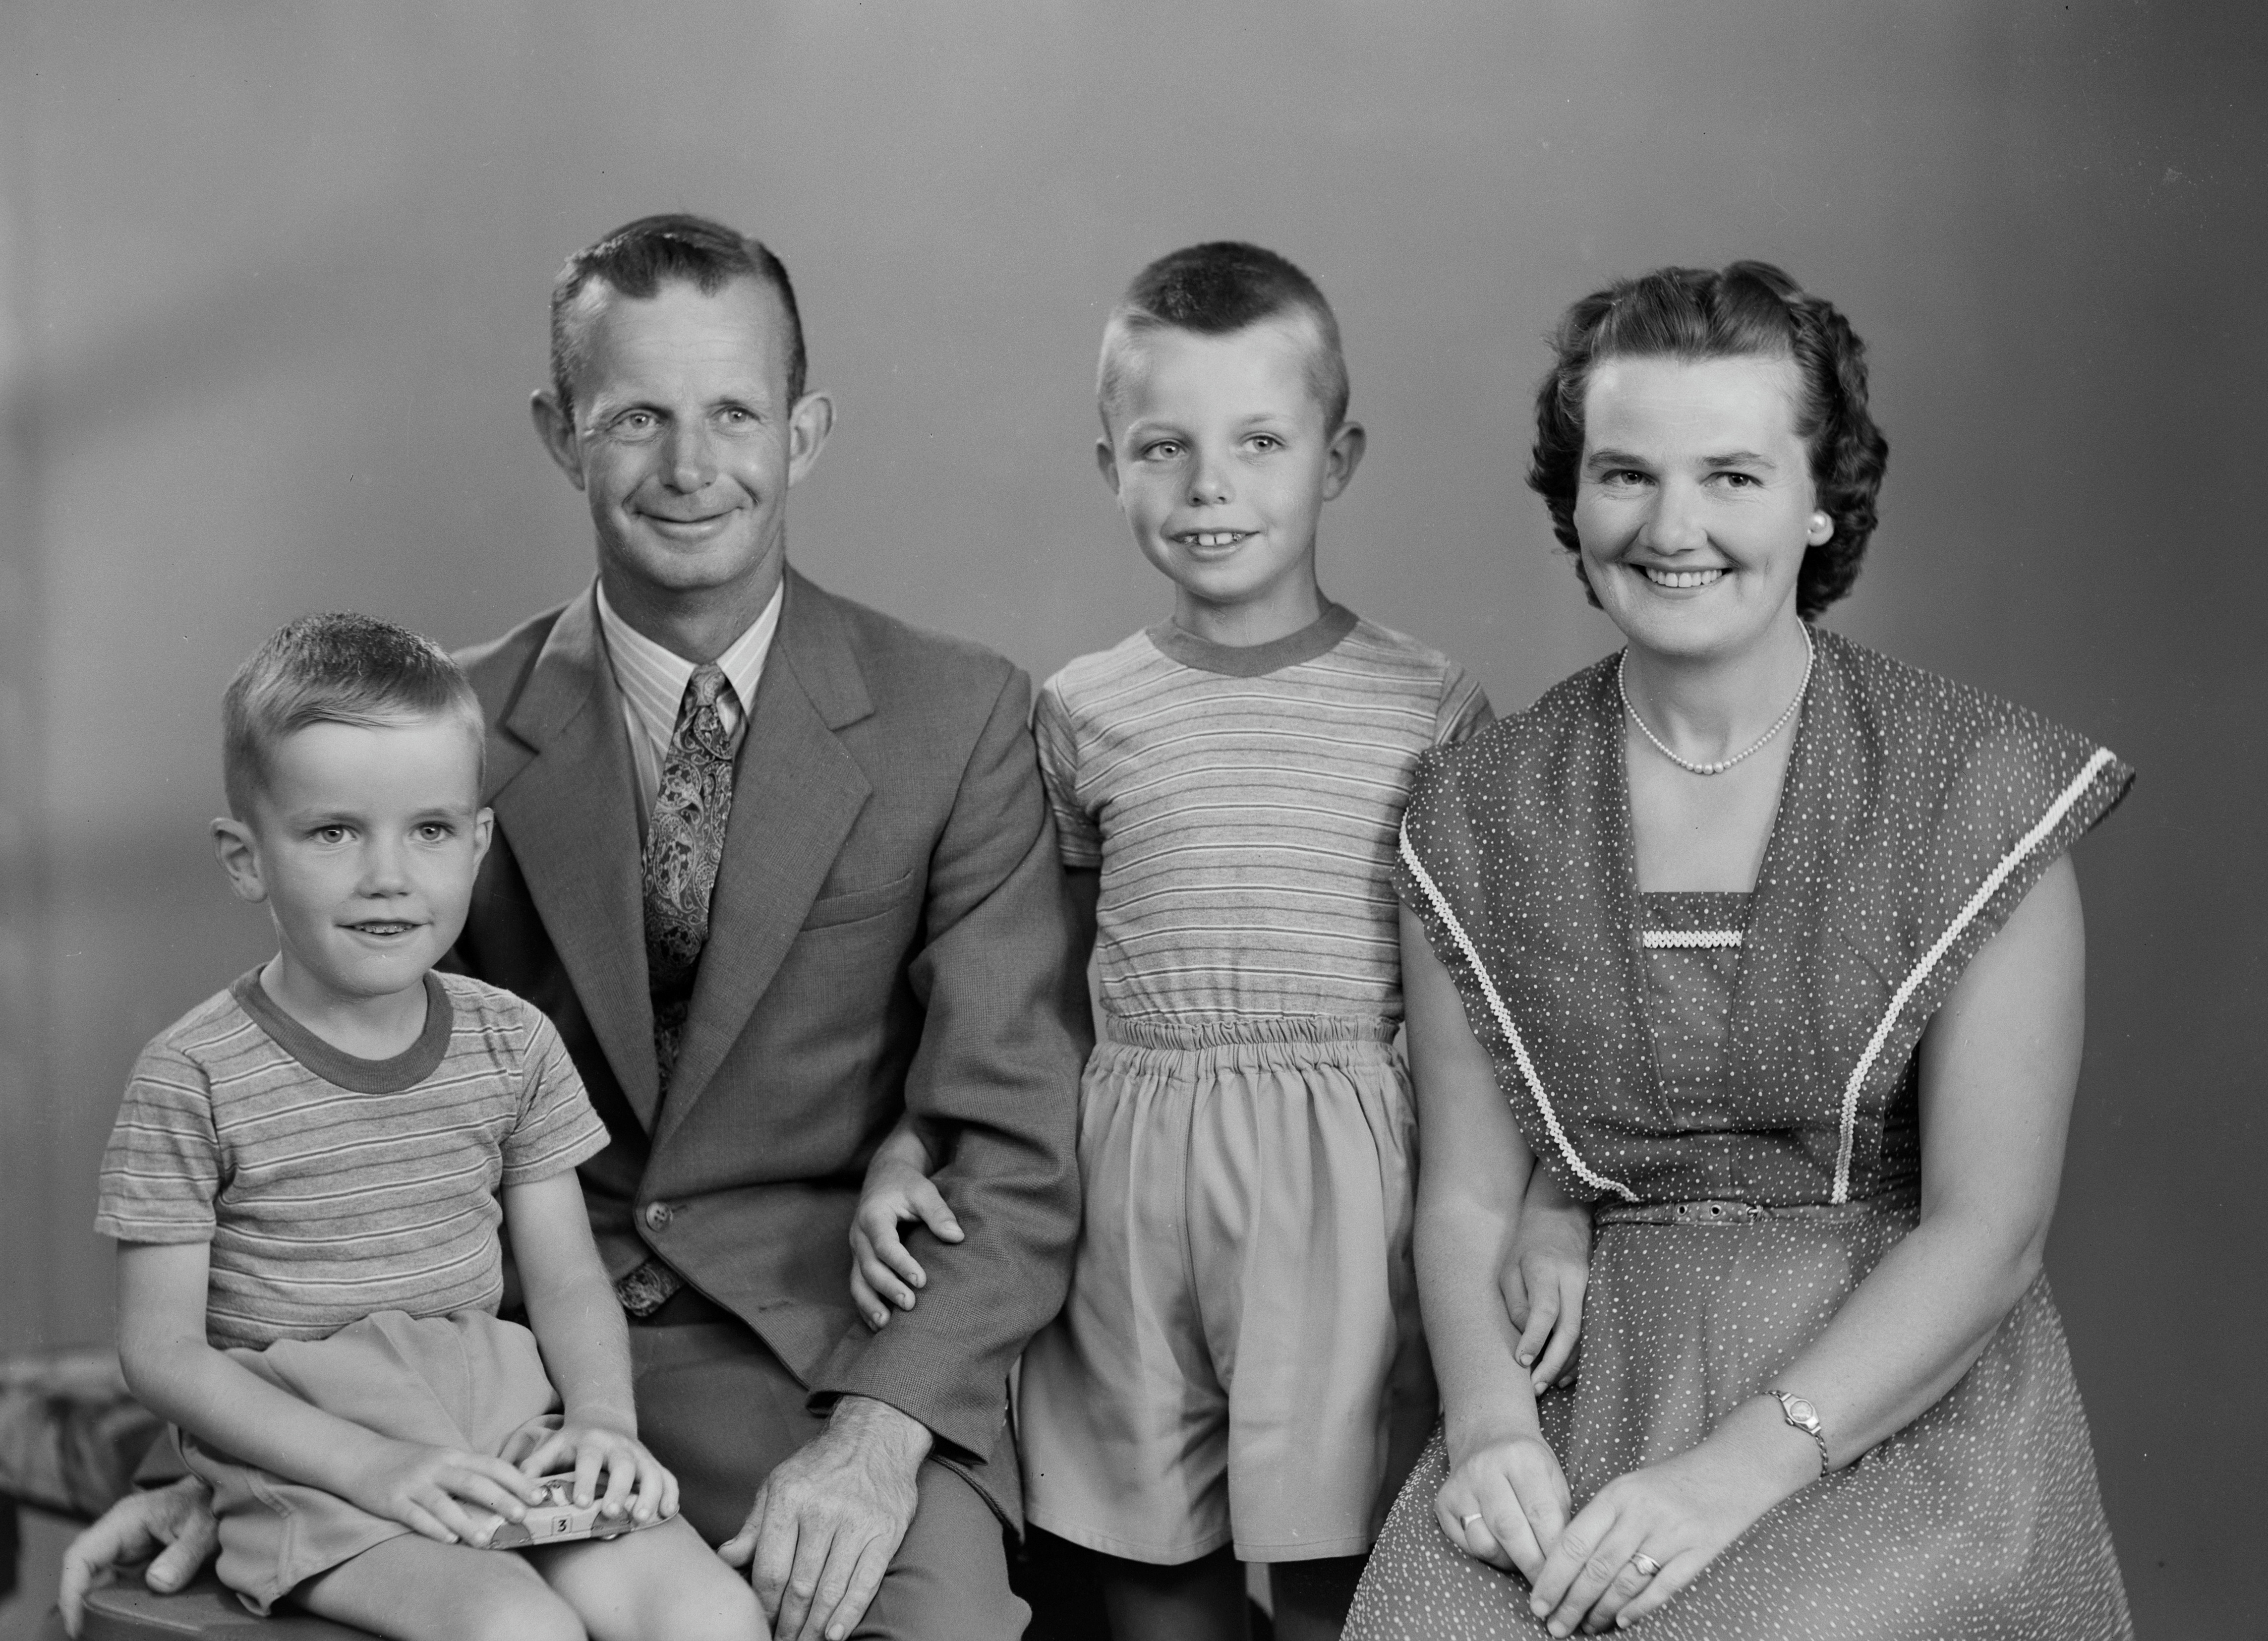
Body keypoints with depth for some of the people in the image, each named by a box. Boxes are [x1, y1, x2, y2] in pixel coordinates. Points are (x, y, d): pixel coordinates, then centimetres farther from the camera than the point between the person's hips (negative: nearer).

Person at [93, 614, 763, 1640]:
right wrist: (371, 1464, -18)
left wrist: (603, 1418, -11)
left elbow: (568, 1280, 11)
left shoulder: (511, 1044, 6)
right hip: (301, 1450, -4)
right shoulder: (194, 1079, -8)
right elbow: (162, 1352, -7)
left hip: (502, 1414, 4)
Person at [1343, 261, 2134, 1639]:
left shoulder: (1983, 791, -4)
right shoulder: (1480, 814, 6)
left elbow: (1988, 1229, -7)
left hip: (1900, 1403, -2)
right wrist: (1490, 1421, -14)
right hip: (1586, 1385, 2)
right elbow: (1466, 1197, 6)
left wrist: (1741, 1467, -18)